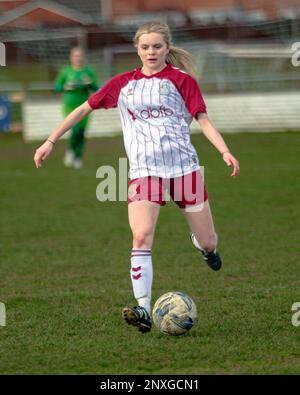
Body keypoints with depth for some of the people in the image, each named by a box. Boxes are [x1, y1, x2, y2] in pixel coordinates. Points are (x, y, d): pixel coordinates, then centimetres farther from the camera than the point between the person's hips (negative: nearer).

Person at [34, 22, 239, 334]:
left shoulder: (182, 80, 4)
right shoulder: (124, 83, 10)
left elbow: (203, 121, -1)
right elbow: (84, 108, 15)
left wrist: (225, 152, -17)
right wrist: (51, 140, 11)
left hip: (183, 165, -1)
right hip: (143, 169, 1)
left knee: (208, 242, 5)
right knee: (141, 237, -19)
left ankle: (205, 246, 44)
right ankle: (143, 310, -21)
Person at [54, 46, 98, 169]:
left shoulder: (89, 72, 1)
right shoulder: (66, 72, -1)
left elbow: (95, 88, 2)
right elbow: (57, 86, 6)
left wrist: (90, 84, -19)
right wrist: (66, 87, -14)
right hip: (70, 107, -2)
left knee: (81, 133, 5)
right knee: (76, 130, -18)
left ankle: (78, 157, 22)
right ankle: (70, 150, 9)